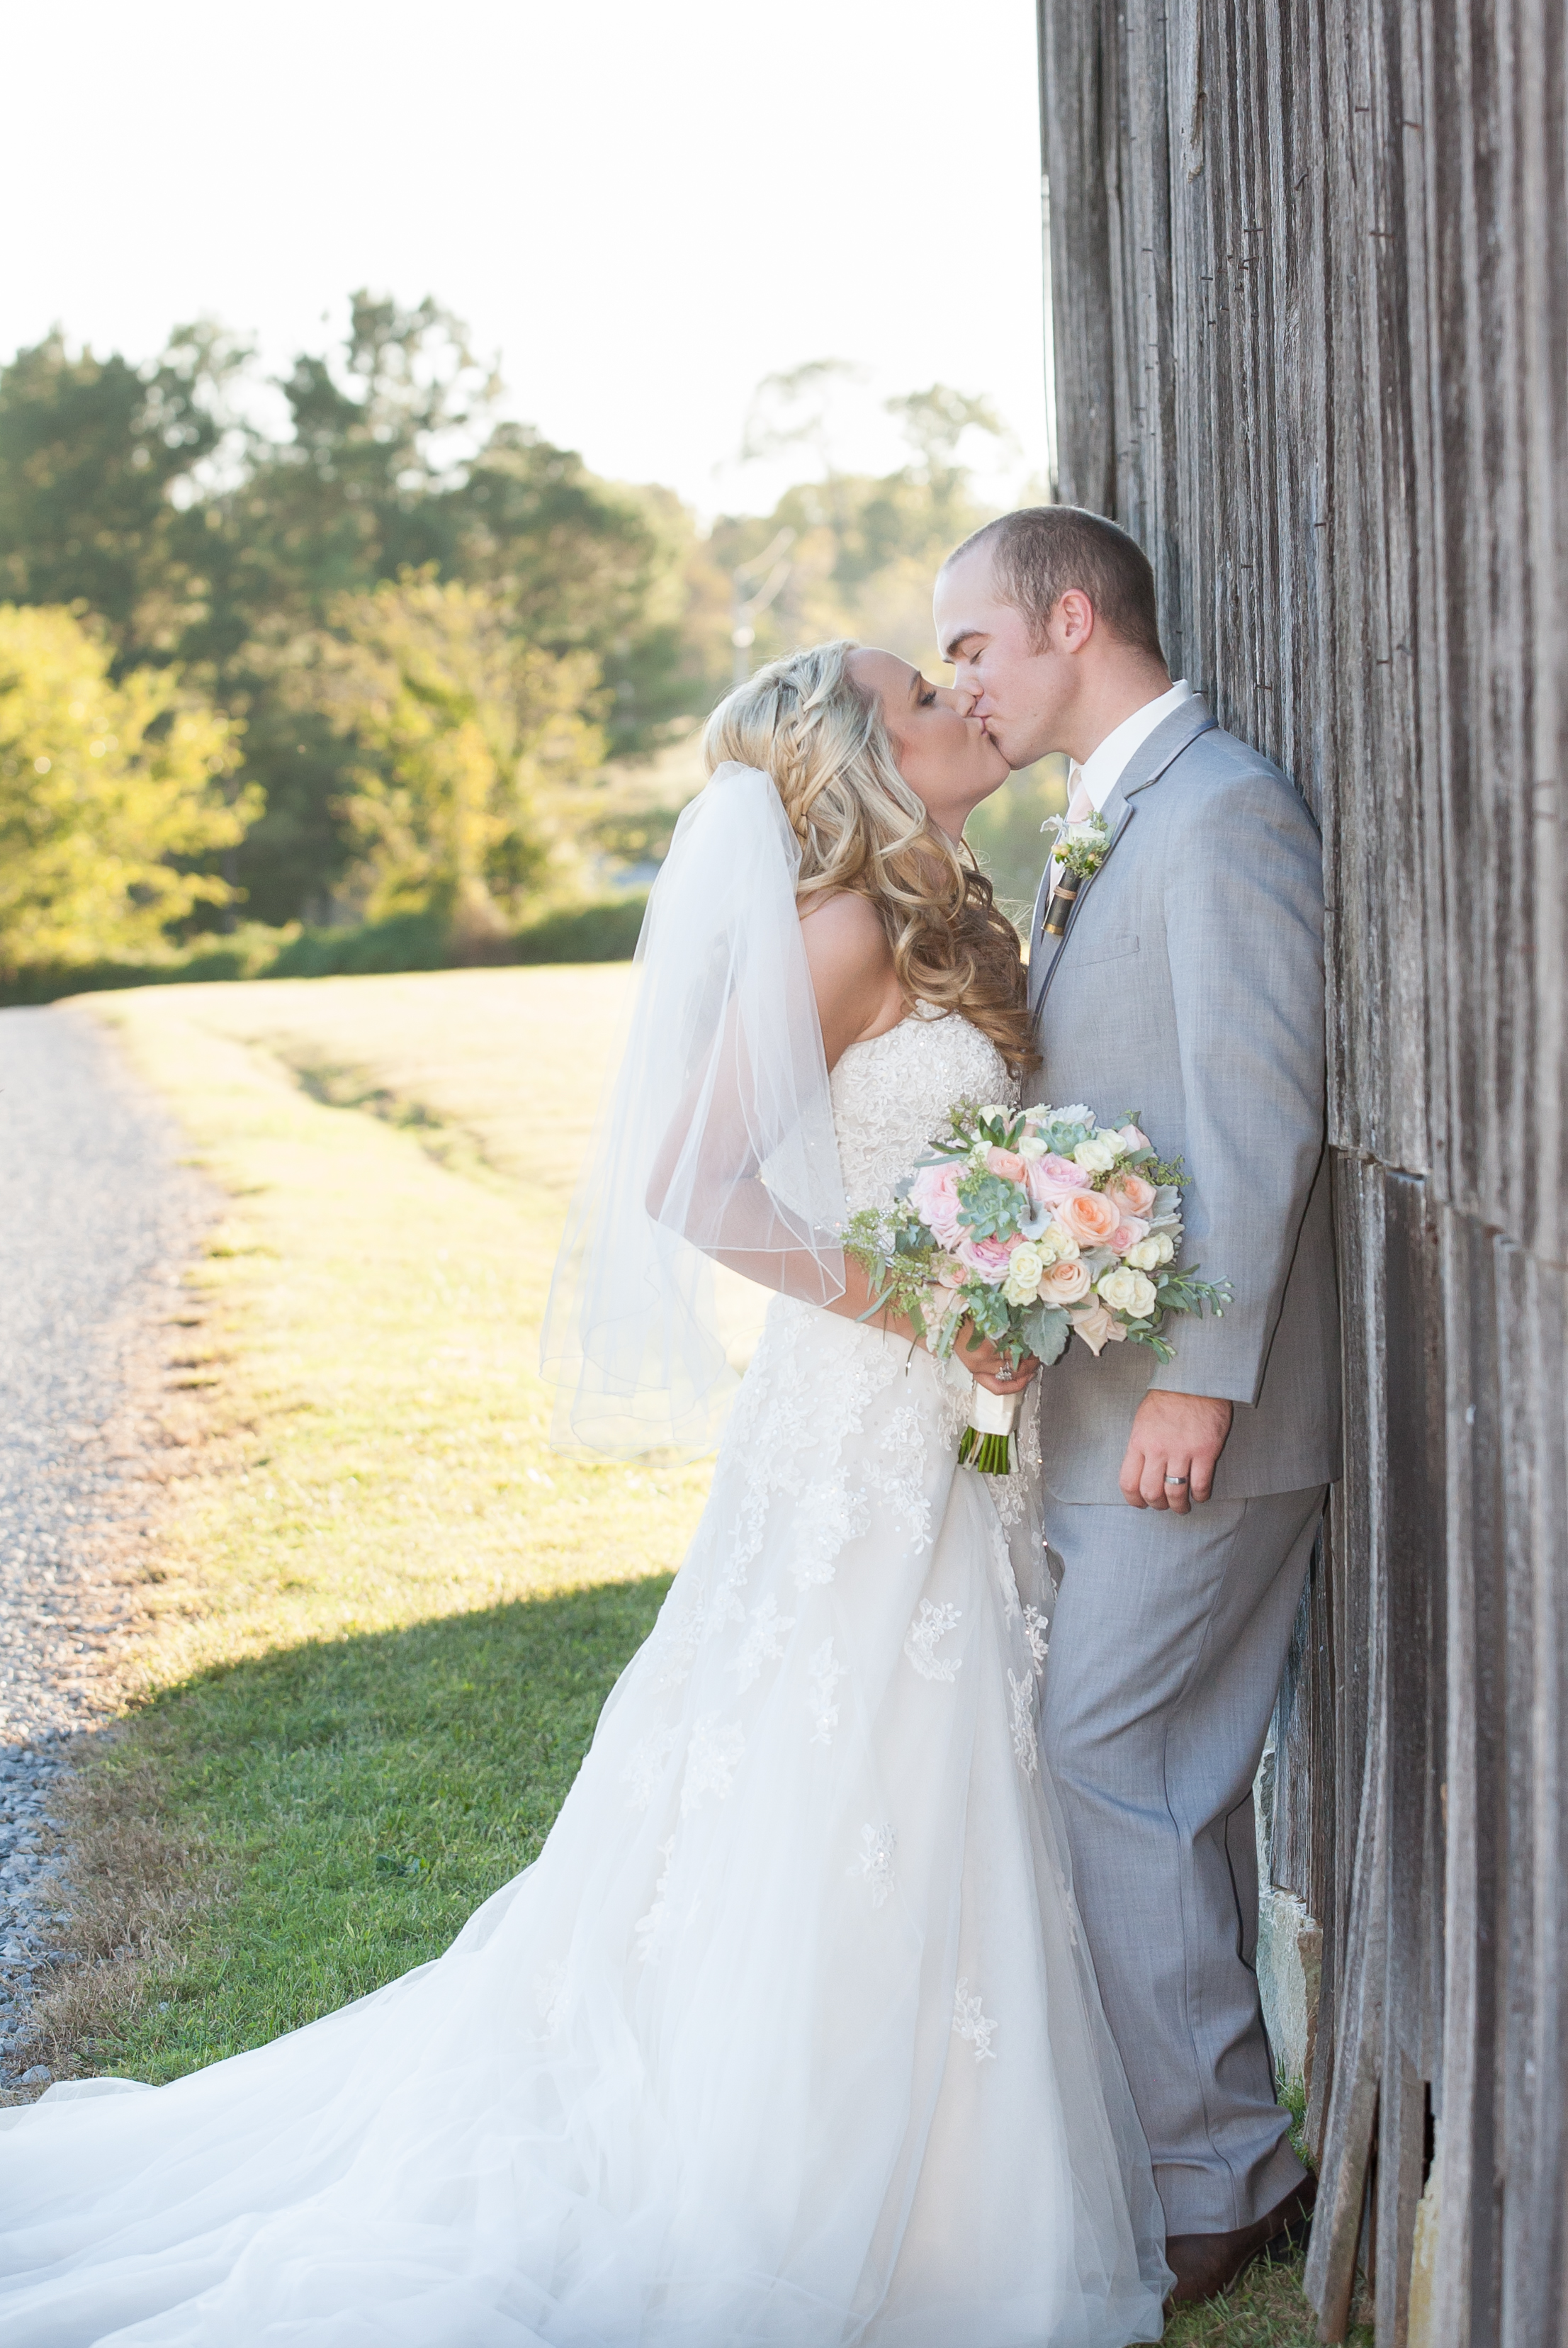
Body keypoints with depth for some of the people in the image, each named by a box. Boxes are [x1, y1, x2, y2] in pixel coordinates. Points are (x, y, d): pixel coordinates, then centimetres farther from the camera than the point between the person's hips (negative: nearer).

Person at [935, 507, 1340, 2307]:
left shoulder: (1223, 815, -14)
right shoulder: (1099, 832, 16)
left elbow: (1259, 1126, -20)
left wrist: (1196, 1384, -21)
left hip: (1198, 1410, -9)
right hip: (1108, 1400, 9)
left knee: (1111, 1766, -6)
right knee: (1174, 1778, 13)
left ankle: (1215, 2180, 5)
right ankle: (1228, 2132, 24)